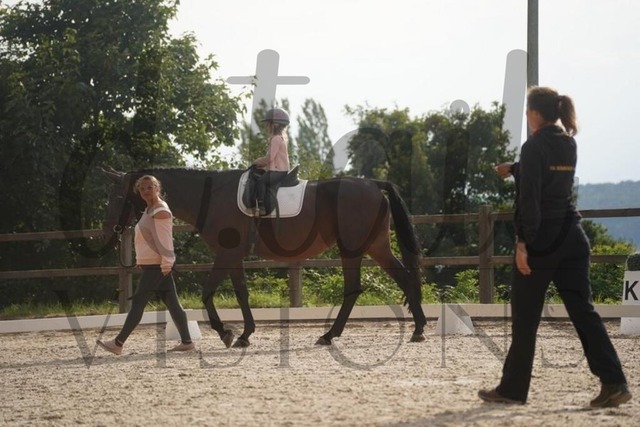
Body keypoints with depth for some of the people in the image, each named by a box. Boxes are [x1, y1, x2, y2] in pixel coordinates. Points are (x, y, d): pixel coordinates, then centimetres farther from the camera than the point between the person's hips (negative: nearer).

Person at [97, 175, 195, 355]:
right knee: (172, 303, 8)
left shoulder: (161, 211, -14)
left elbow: (165, 240, -18)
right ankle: (186, 341, 8)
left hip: (156, 266, -10)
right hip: (150, 264, 10)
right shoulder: (150, 210, 17)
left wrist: (166, 264, -21)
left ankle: (118, 343, -4)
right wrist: (140, 261, 19)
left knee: (138, 302, -6)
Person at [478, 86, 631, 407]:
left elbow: (529, 198, -18)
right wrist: (513, 169, 44)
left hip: (542, 241, -7)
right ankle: (613, 383, -6)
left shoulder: (534, 147, -12)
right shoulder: (568, 145, 11)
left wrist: (523, 242, -18)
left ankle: (513, 389, 11)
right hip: (572, 238, 7)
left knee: (525, 318, 4)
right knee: (583, 311, 4)